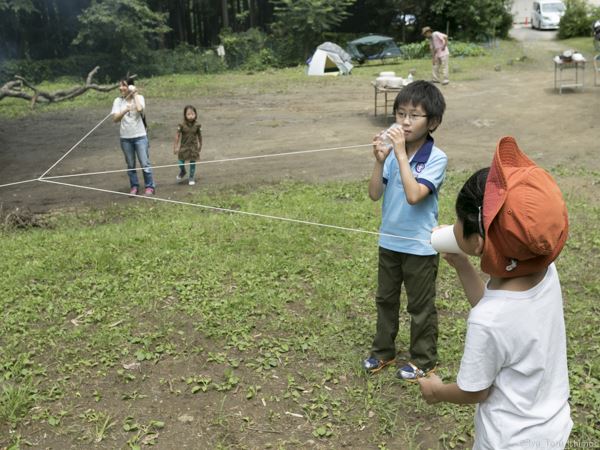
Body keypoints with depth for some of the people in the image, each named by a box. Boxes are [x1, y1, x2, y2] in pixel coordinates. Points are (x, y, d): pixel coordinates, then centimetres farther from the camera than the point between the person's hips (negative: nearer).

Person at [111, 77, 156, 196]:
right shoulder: (118, 101, 2)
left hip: (140, 136, -2)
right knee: (130, 164, 10)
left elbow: (140, 109, -24)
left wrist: (134, 93, -11)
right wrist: (125, 110, -24)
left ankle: (150, 186, 10)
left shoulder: (139, 97, -2)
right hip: (125, 137, 2)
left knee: (145, 163, -1)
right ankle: (134, 186, 21)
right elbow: (115, 118, -7)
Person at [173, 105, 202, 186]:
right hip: (184, 146, -1)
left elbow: (199, 136, 7)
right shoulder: (182, 125, -11)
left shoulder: (197, 126, -7)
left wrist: (200, 145, 16)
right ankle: (182, 172, 33)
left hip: (193, 146, 1)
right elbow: (177, 136, -6)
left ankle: (191, 178, 23)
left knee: (192, 162, 5)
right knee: (181, 162, -1)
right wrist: (175, 147, -5)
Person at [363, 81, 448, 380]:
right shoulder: (393, 152, -3)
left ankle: (423, 359, 30)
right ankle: (383, 350, 39)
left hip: (420, 246, -5)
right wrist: (380, 161, -19)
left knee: (420, 306, 11)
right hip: (389, 241, 6)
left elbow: (414, 195, -31)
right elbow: (374, 194, -6)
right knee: (385, 299, 20)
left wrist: (401, 154, -29)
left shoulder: (436, 158, -18)